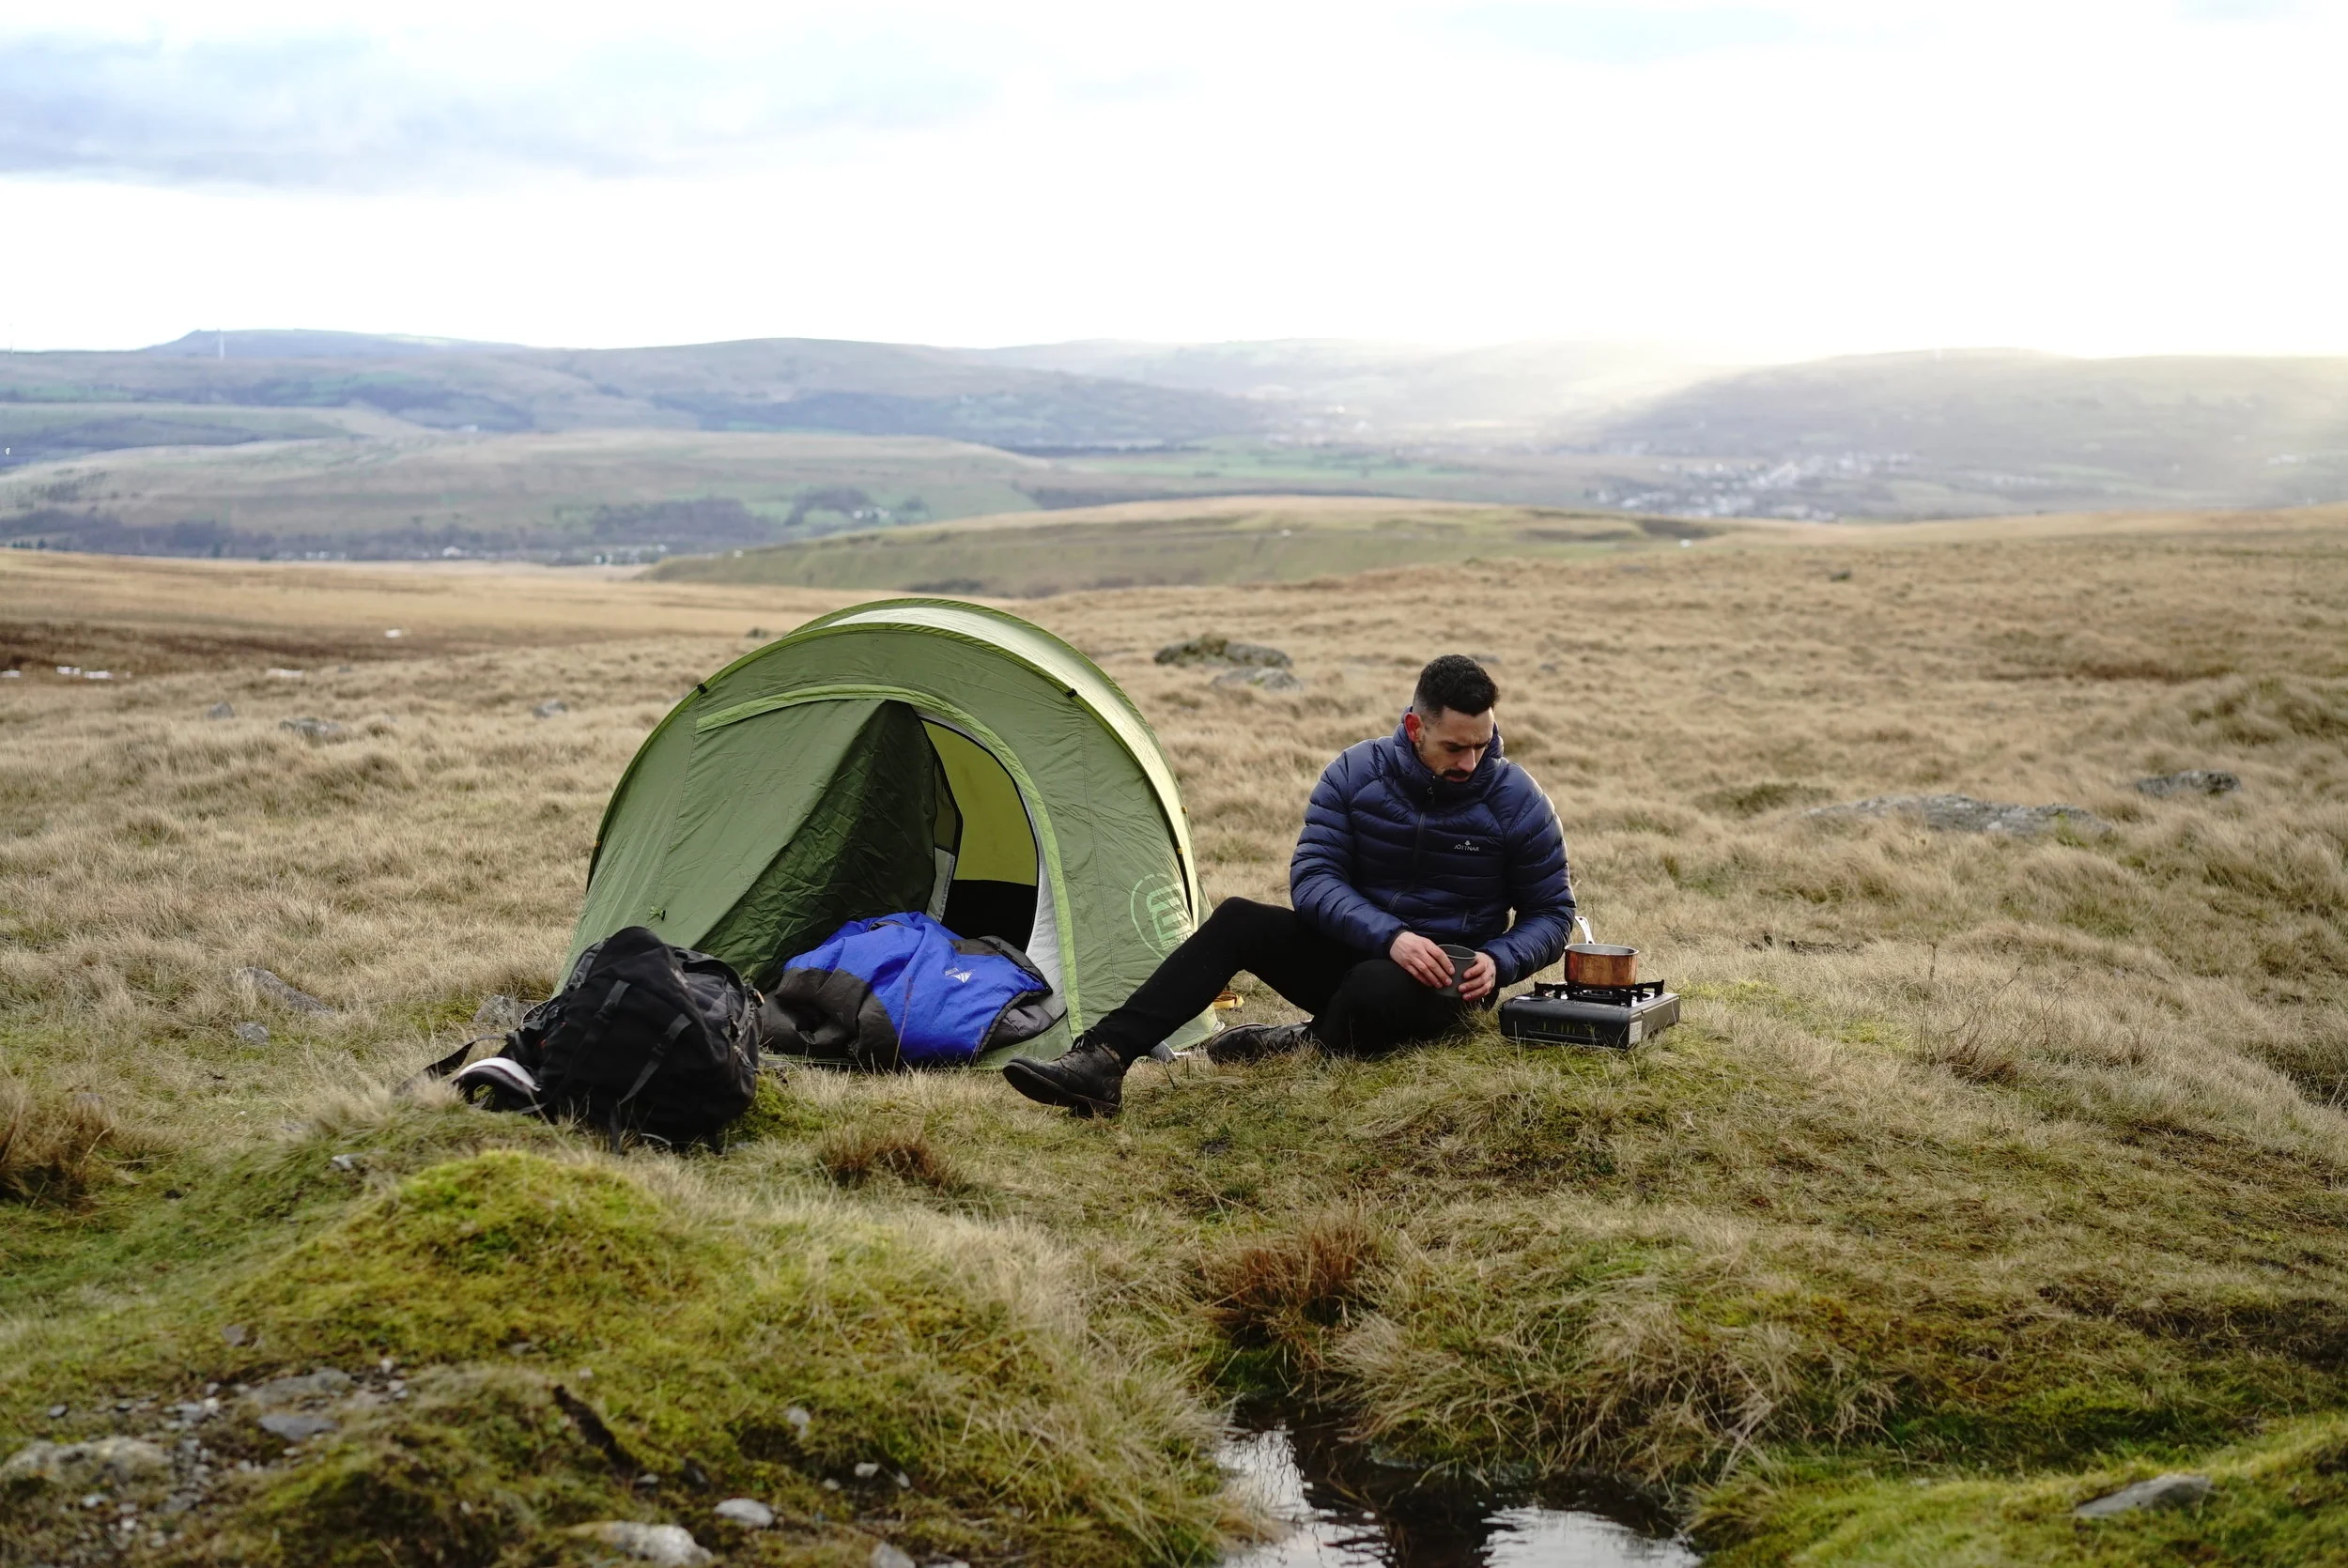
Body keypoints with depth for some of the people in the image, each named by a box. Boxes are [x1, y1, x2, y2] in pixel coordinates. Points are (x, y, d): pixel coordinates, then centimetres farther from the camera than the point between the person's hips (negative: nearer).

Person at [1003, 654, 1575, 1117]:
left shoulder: (1517, 801, -10)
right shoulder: (1355, 774, -6)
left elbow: (1551, 914, 0)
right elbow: (1312, 879, -12)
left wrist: (1498, 963, -21)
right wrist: (1388, 936, -28)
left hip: (1440, 982, -3)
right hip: (1353, 949, 3)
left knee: (1374, 990, -40)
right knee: (1238, 920, -22)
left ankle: (1307, 1045, -4)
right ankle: (1099, 1063, -32)